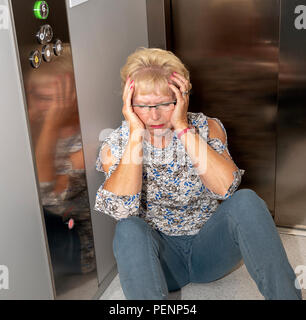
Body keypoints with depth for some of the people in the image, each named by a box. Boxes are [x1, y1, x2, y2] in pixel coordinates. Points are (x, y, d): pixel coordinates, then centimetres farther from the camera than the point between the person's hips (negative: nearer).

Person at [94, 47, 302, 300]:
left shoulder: (207, 128, -5)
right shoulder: (116, 145, -7)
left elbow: (226, 188, -24)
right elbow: (120, 210, -25)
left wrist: (183, 128, -25)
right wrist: (136, 136, -25)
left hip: (210, 247, 1)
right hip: (161, 255, 0)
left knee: (246, 200, -27)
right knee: (128, 230, -32)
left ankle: (288, 295, -23)